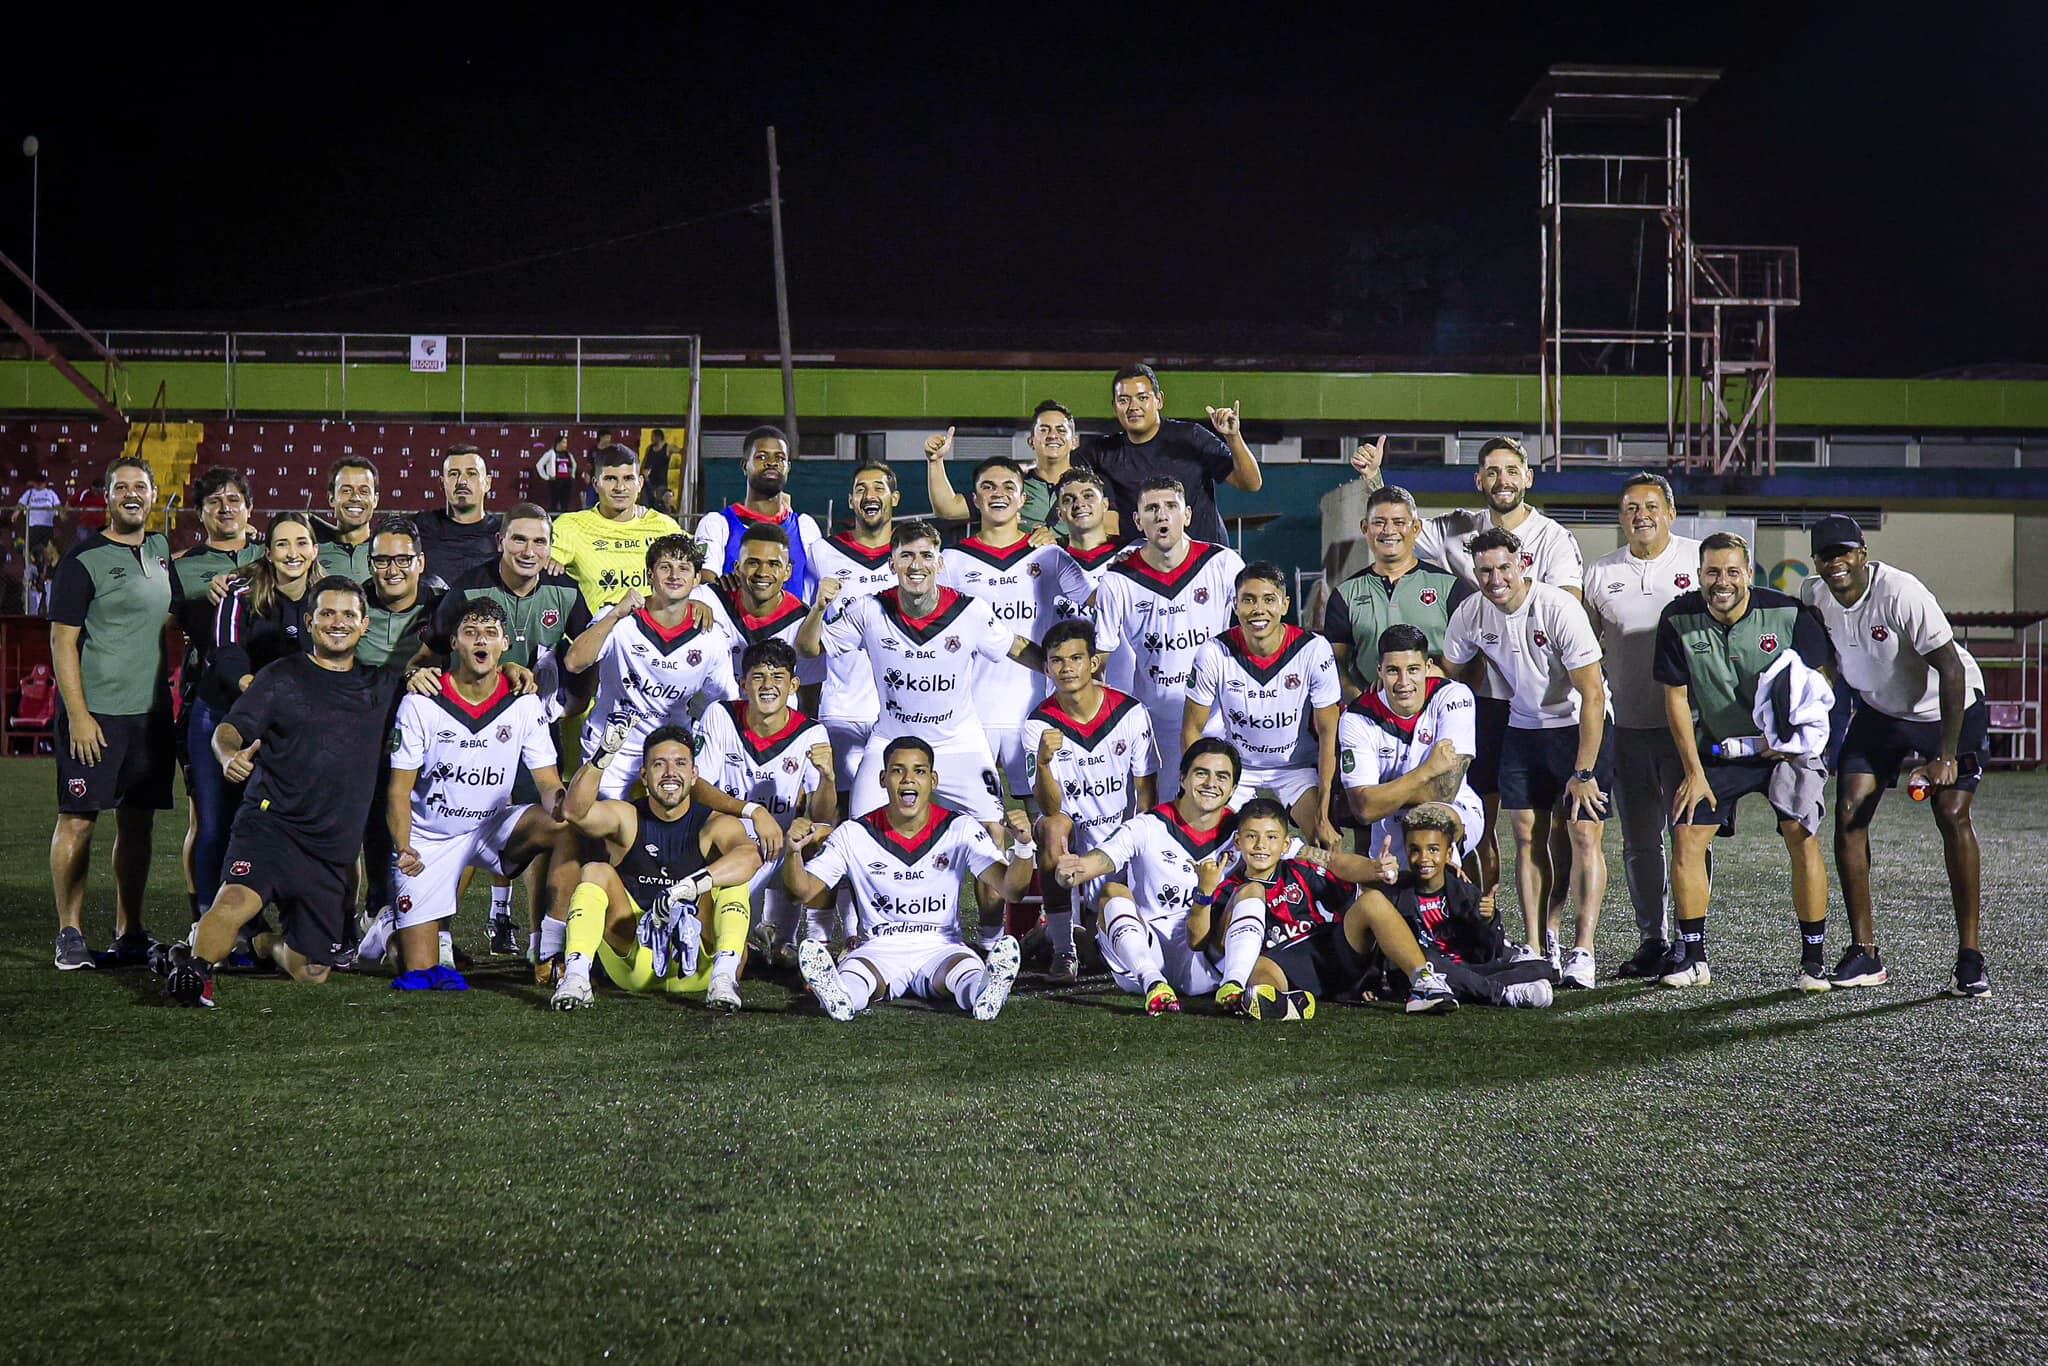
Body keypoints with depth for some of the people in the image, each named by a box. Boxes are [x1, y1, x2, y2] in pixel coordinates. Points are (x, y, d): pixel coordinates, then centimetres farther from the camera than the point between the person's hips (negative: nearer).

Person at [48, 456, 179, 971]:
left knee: (138, 822, 8)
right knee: (77, 820, -2)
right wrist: (78, 716, -15)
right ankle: (70, 934, 3)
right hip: (95, 714, -6)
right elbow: (62, 641, -9)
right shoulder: (84, 560, -7)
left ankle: (129, 934, 15)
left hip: (151, 711, 6)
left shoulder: (160, 550, 12)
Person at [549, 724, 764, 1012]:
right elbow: (575, 812, -19)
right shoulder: (626, 817, 4)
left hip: (695, 962, -1)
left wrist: (691, 886, -39)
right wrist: (603, 757, -34)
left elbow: (750, 856, -24)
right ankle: (575, 975, -32)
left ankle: (724, 976, -36)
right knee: (596, 872, -15)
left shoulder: (715, 824, 0)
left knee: (732, 878, -18)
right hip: (633, 964, 1)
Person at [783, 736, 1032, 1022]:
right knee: (853, 974, -35)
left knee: (967, 972, -36)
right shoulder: (854, 834, 4)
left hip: (941, 946, 0)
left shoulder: (961, 829, 2)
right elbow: (802, 891, 3)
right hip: (879, 948, 0)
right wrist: (794, 851, -18)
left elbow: (1010, 890, -6)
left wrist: (1022, 847, -26)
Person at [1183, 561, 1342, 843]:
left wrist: (1323, 815, -16)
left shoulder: (1314, 650, -20)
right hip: (1235, 765, 1)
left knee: (1327, 844, -21)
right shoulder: (1214, 653, -19)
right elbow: (1192, 730, -8)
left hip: (1297, 766, -1)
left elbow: (1327, 733, -12)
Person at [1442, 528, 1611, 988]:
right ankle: (1539, 946, 5)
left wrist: (1583, 772, -21)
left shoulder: (1559, 608, -24)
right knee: (1528, 836, 0)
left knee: (1584, 834, -10)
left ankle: (1582, 951, -9)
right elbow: (1450, 678, 9)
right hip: (1523, 729, 5)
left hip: (1580, 727, -4)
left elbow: (1592, 695, -21)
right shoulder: (1470, 614, -9)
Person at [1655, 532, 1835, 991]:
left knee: (1801, 836, -16)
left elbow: (1819, 680, -3)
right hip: (1715, 748, 2)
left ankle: (1813, 961, -7)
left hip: (1786, 747, -2)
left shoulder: (1788, 613, -16)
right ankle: (1691, 957, 4)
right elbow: (1676, 698, -3)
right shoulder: (1678, 619, -11)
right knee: (1686, 836, -8)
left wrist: (1789, 734, -18)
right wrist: (1694, 773, -5)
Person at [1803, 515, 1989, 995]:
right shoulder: (1813, 595, -12)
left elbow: (1951, 670, -28)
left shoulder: (1902, 594, -30)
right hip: (1878, 709, 5)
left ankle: (1970, 956, -10)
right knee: (1849, 814, -8)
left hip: (1949, 707, -5)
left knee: (1952, 815, -17)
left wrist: (1947, 756, -30)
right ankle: (1864, 953, -2)